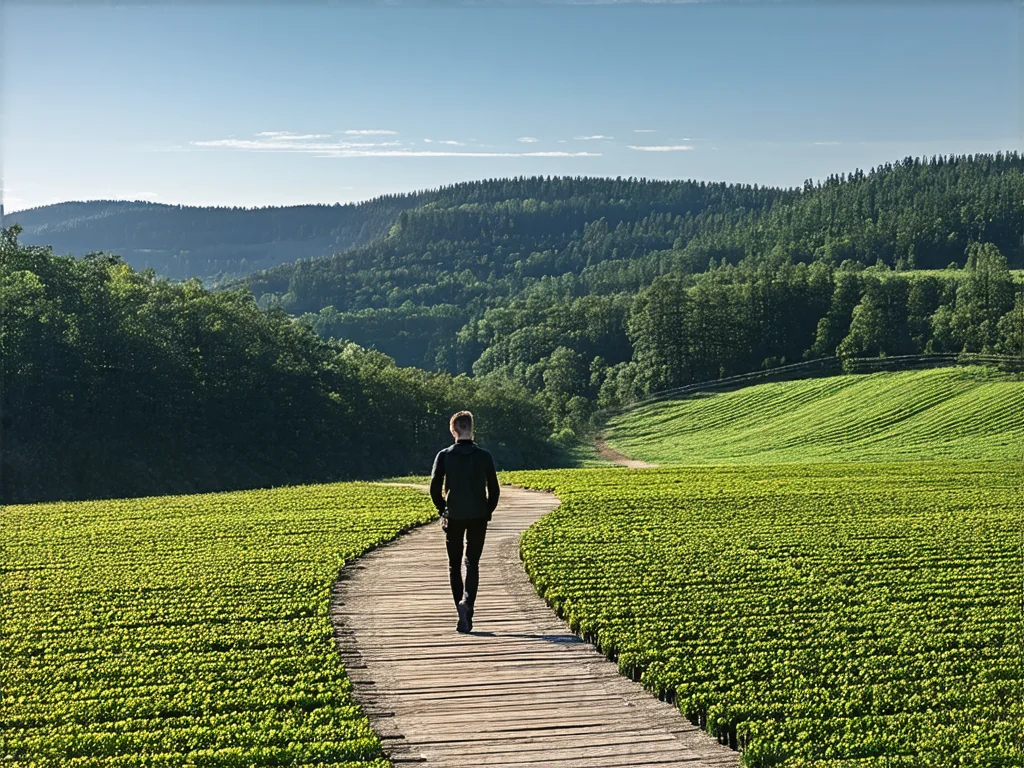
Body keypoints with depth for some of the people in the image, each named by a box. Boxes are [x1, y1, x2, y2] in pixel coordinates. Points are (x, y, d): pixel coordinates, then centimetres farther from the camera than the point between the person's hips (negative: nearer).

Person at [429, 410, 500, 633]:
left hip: (453, 517, 0)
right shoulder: (484, 456, -4)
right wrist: (487, 512, 11)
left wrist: (442, 510, 9)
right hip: (478, 517, 0)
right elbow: (494, 489, -2)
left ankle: (463, 614, 7)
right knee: (472, 564, 6)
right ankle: (467, 602, -18)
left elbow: (435, 488, -6)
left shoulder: (444, 456, -5)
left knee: (454, 565, 11)